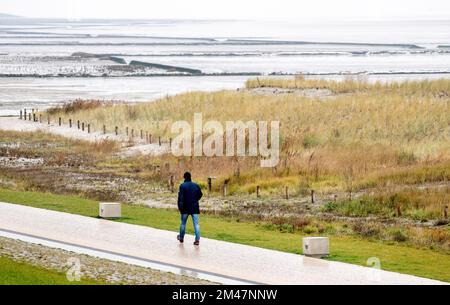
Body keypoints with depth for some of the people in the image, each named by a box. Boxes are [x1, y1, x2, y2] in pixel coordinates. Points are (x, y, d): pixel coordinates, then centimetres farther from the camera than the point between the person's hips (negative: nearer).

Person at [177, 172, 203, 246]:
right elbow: (200, 195, 15)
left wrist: (180, 206, -14)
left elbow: (180, 197, -17)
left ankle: (181, 238, 29)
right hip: (195, 208, 3)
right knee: (196, 224, 0)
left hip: (185, 208, -3)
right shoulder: (196, 185, 4)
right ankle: (197, 239, -9)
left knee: (183, 223, 15)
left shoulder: (182, 186, -10)